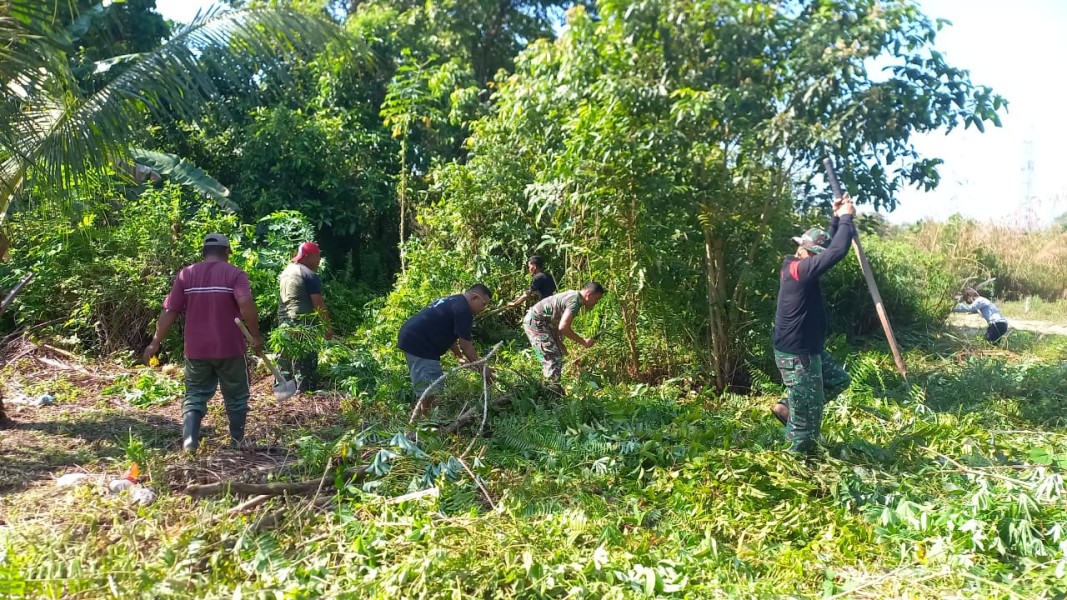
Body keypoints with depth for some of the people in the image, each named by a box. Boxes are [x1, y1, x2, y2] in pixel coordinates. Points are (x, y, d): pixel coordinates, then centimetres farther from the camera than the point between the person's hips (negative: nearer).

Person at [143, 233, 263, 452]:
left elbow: (169, 311, 1)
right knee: (236, 397, 13)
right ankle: (238, 442, 21)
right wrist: (255, 336, -16)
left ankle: (189, 442, -1)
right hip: (229, 348, -2)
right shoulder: (235, 273, -5)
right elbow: (246, 303, -23)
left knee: (195, 396, 12)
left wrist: (156, 342, 8)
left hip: (196, 349, 2)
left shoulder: (186, 274, 4)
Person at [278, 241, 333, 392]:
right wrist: (328, 325, -9)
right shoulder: (310, 275, -13)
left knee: (287, 354, 15)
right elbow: (319, 304, -15)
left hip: (283, 318, 9)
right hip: (302, 321, -9)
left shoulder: (286, 271, 15)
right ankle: (305, 389, -1)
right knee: (306, 357, -3)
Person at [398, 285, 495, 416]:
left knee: (424, 389, 20)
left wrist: (460, 356, 30)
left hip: (412, 338, 11)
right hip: (420, 343, -11)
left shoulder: (453, 302, 20)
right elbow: (465, 344, -11)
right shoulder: (463, 309, -12)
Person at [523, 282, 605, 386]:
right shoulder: (575, 301, -21)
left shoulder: (573, 296, 10)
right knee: (554, 359, -11)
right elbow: (563, 327, -32)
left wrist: (559, 342, 13)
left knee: (556, 356, 17)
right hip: (535, 322, -11)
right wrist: (583, 342, -23)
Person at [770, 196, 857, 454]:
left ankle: (786, 406, 22)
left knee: (838, 380, 23)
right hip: (796, 353, -10)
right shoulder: (799, 269, -23)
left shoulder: (797, 266, 6)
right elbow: (837, 251, -30)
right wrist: (847, 218, -16)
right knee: (807, 411, 4)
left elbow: (829, 247, 21)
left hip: (807, 349, 10)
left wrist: (837, 218, 10)